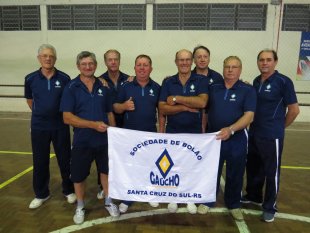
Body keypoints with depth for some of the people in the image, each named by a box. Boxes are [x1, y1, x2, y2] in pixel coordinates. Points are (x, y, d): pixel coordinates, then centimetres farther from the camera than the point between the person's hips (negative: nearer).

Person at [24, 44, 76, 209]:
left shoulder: (64, 78, -7)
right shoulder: (30, 78, -3)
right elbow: (29, 99, 13)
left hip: (60, 126, -1)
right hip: (38, 127, 2)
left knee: (65, 160, 9)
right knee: (40, 162, 12)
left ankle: (68, 190, 29)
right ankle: (41, 194, 31)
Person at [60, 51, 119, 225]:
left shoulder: (103, 87, 3)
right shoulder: (71, 88, -7)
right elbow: (67, 118, -15)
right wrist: (93, 124, -23)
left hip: (105, 139, 3)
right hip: (82, 141, -2)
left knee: (106, 171, 16)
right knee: (79, 176, 11)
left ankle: (108, 201, 37)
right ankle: (80, 206, 35)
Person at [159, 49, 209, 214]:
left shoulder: (201, 80, -3)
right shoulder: (168, 82, 0)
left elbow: (202, 102, -21)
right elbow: (162, 109, -8)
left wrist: (176, 98, -18)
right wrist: (186, 107, -18)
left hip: (194, 132, -1)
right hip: (172, 131, 1)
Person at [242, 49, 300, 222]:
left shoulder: (283, 81, -10)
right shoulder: (256, 81, 8)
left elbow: (294, 109, -8)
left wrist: (279, 126, 1)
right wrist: (256, 125, 10)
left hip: (272, 136, -6)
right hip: (254, 134, 6)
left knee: (271, 172, 6)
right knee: (253, 168, 18)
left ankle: (270, 207, 22)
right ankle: (253, 196, 39)